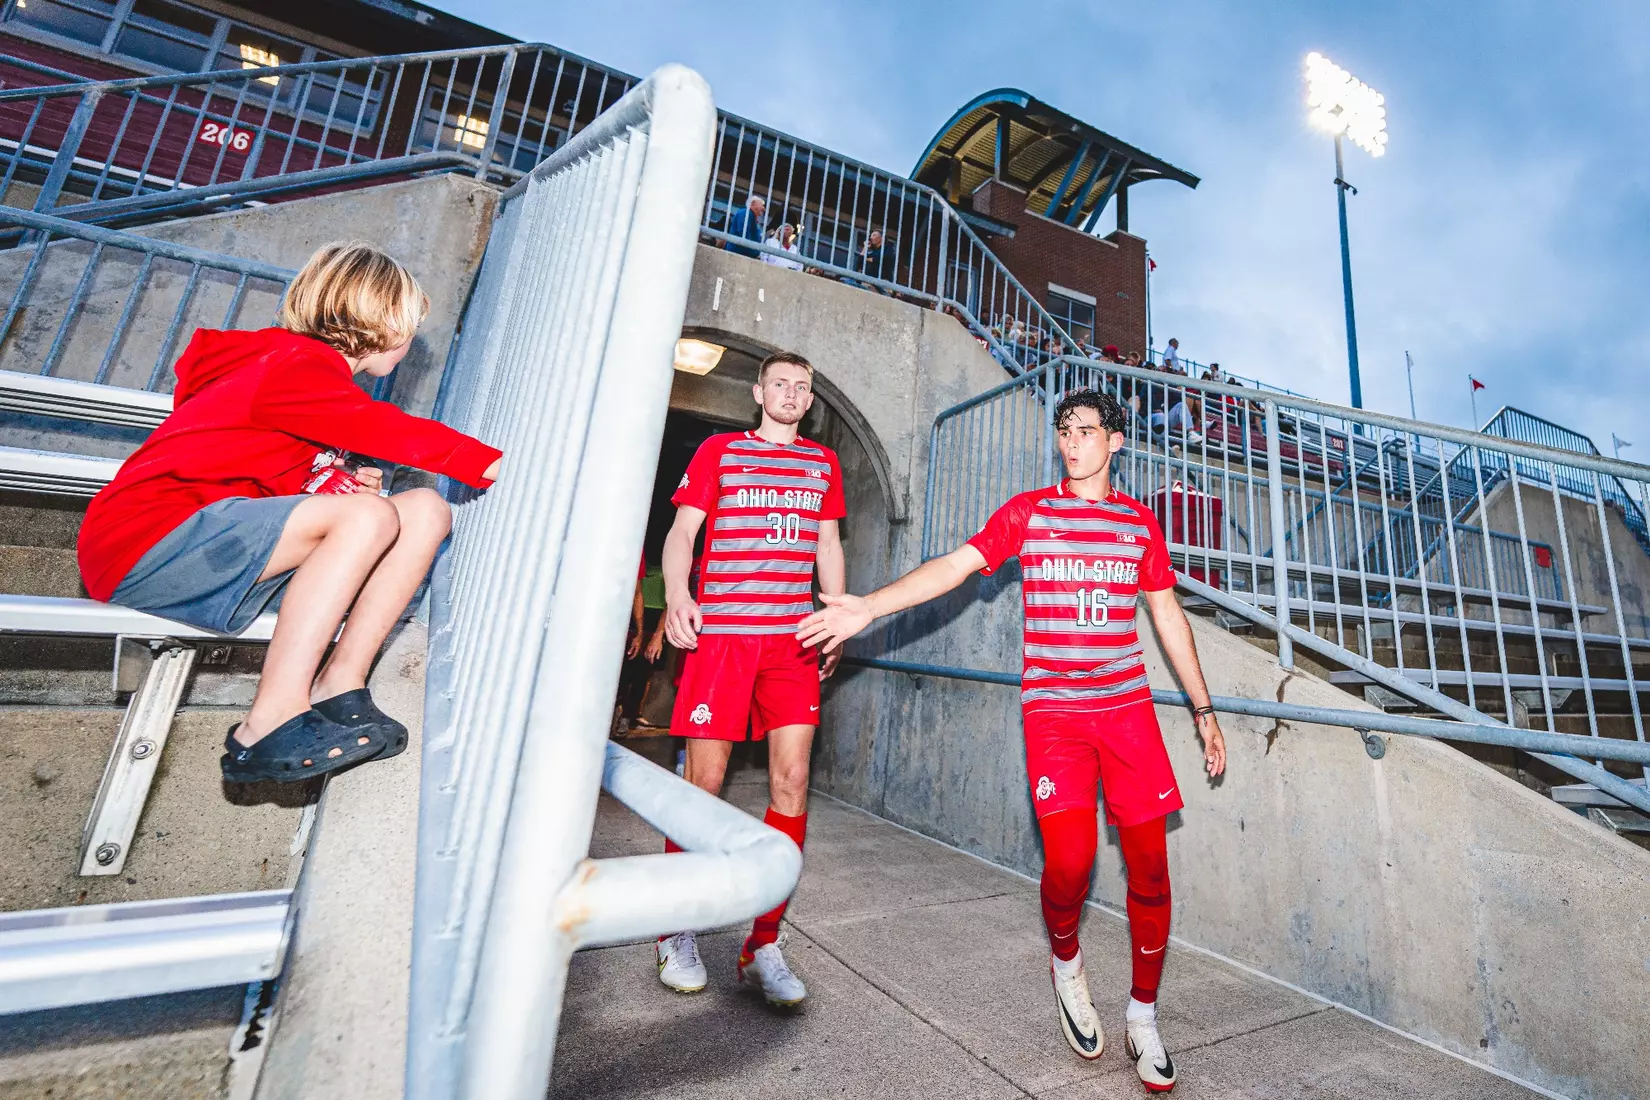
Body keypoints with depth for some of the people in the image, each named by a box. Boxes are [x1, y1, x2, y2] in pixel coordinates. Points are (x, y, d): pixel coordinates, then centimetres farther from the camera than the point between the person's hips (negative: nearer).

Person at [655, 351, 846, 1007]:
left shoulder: (824, 463, 19)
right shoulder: (718, 450, 10)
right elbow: (681, 532, 5)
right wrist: (675, 596, -13)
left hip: (794, 638, 3)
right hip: (719, 632, -3)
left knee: (791, 780, -2)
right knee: (704, 780, 1)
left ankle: (762, 947, 14)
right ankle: (677, 934, 24)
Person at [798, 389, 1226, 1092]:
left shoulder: (1141, 522, 11)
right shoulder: (1027, 512, 3)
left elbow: (1168, 616, 16)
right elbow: (955, 566, -7)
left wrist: (1202, 709, 16)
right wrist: (869, 606, -19)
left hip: (1129, 708, 3)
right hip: (1053, 710, -3)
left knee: (1150, 867, 4)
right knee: (1069, 861, -11)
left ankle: (1143, 1017, 28)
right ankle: (1066, 966, 23)